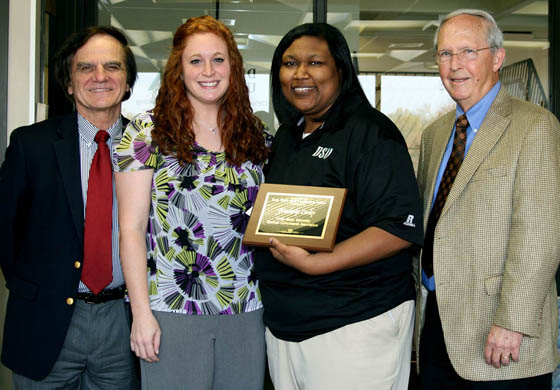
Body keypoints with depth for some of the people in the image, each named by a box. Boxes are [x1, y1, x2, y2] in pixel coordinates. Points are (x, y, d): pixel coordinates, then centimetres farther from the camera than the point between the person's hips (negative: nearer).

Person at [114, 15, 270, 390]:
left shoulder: (255, 134, 8)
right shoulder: (147, 131, -2)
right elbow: (131, 227, -5)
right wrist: (141, 312, -10)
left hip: (246, 310, 4)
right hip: (172, 312, -3)